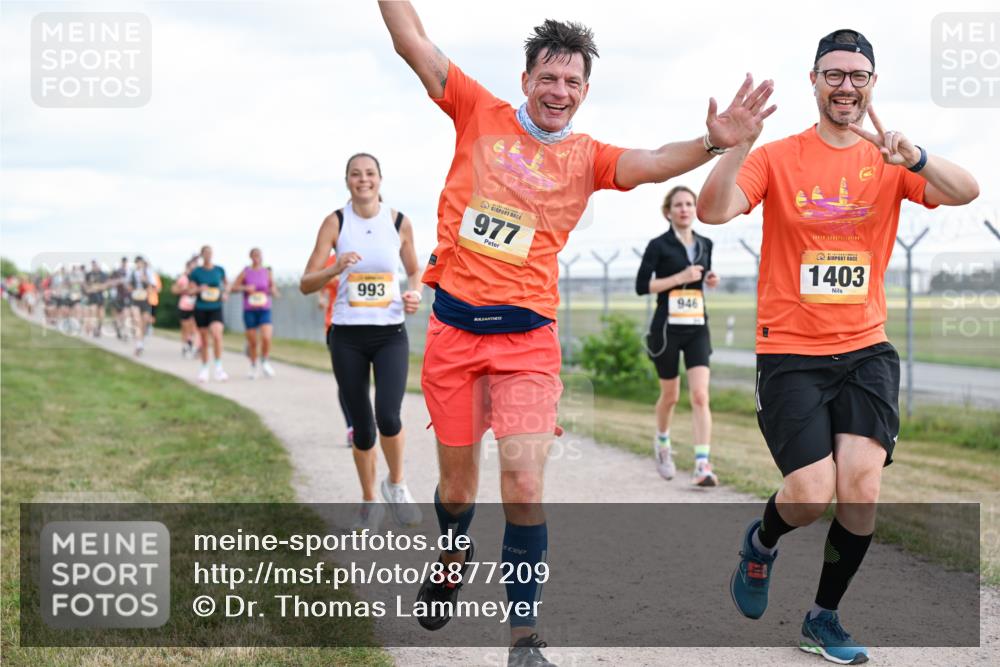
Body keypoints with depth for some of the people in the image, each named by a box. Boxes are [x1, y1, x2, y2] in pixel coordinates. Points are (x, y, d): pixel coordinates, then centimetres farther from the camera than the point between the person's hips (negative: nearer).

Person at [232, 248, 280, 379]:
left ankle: (265, 362, 6)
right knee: (252, 341, 4)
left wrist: (272, 291, -14)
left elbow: (275, 293, 9)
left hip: (264, 310, 0)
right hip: (249, 310, 0)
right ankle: (253, 367, 24)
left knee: (266, 338, -18)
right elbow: (234, 287, 3)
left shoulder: (267, 272, 4)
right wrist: (245, 288, -14)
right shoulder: (245, 272, 1)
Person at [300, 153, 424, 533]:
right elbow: (306, 284, -5)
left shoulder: (399, 223, 1)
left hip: (390, 334, 0)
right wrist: (335, 269, -24)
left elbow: (414, 271, 17)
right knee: (361, 424, 5)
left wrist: (414, 294, -5)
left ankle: (396, 484, 9)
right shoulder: (335, 222, -2)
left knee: (388, 415, -19)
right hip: (348, 335, 0)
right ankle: (369, 501, 25)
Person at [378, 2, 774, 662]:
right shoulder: (480, 114, 4)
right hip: (454, 328, 1)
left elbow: (650, 163, -17)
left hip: (527, 339, -1)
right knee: (457, 481, 14)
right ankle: (454, 559, 47)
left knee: (524, 483, -14)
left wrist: (712, 142, -34)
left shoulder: (586, 157, 2)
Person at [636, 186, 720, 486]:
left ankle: (702, 466, -16)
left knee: (700, 396, -12)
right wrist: (680, 277, -18)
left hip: (697, 328, 3)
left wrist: (710, 281, 1)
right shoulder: (659, 245, -5)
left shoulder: (705, 244, 9)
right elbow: (641, 286, -11)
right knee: (670, 395, 12)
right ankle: (662, 442, 42)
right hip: (667, 328, -3)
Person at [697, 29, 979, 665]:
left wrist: (913, 156, -32)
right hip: (791, 352, -2)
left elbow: (966, 192, -14)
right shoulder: (778, 157, -1)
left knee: (862, 480, -13)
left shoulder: (888, 162, 4)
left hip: (866, 349, 2)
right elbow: (713, 211, -16)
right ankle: (761, 541, 25)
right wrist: (737, 143, -31)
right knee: (811, 495, -12)